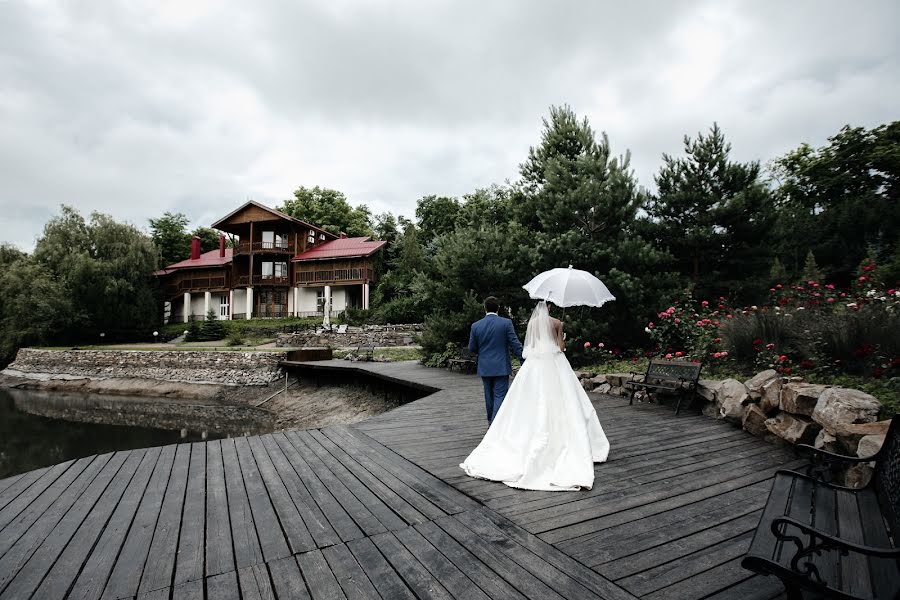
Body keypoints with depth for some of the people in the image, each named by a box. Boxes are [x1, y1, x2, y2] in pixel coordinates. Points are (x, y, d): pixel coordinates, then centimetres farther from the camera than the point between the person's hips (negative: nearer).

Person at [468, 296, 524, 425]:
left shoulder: (475, 326, -3)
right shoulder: (506, 323, -10)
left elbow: (472, 349, 4)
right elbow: (515, 344, -10)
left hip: (484, 367, 3)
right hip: (501, 367, -3)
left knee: (489, 396, 17)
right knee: (500, 396, 0)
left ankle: (491, 422, 33)